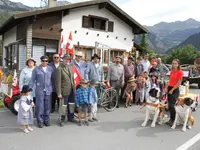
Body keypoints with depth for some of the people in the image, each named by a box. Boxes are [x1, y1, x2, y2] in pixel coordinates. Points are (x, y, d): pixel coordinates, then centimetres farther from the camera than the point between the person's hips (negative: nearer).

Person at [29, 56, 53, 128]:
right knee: (39, 106, -1)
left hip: (48, 90, 2)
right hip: (39, 90, -2)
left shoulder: (50, 69, 7)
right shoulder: (36, 69, 0)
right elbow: (32, 80, 0)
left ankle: (46, 120, 20)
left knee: (47, 106, 6)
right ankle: (40, 121, 11)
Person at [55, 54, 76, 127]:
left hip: (72, 90, 7)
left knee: (72, 104, 17)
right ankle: (62, 120, 22)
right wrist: (59, 93, -16)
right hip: (65, 91, -6)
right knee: (63, 105, 5)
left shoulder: (70, 67, 9)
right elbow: (58, 82, -15)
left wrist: (74, 88, 10)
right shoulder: (59, 68, -13)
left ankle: (70, 117, 35)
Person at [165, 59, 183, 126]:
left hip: (175, 89, -7)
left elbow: (178, 83, -12)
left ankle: (173, 120, 1)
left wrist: (172, 90, -13)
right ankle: (171, 119, 18)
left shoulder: (180, 72, -9)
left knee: (172, 105, -12)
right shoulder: (172, 71, 12)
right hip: (170, 88, 7)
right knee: (169, 105, 7)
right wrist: (166, 87, 4)